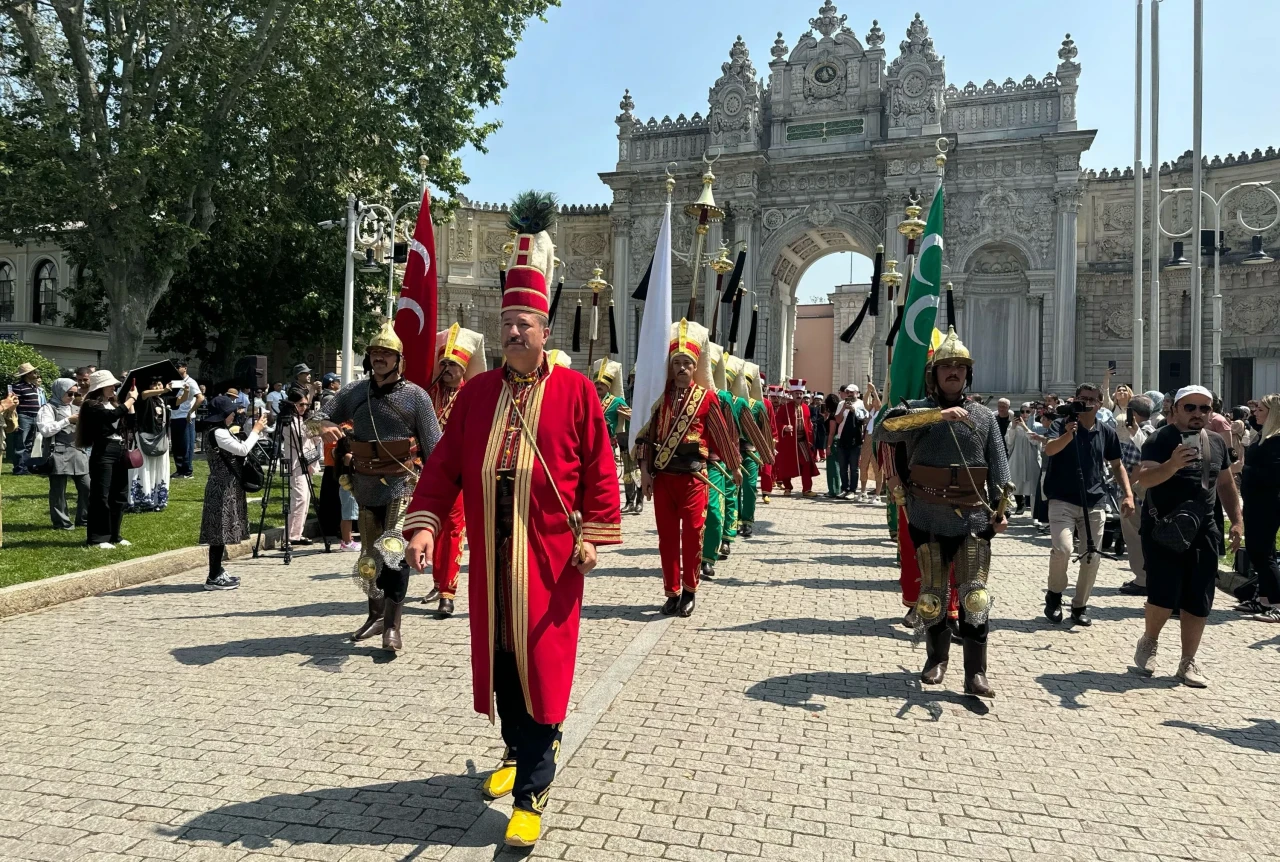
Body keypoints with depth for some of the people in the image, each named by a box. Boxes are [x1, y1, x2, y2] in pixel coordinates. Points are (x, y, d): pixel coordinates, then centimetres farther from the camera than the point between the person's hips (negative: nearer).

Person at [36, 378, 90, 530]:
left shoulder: (76, 408, 18)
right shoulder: (49, 408, -1)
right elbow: (45, 430, -14)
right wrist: (68, 420, -12)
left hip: (78, 451, 6)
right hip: (58, 453, -6)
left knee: (86, 486, 3)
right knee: (58, 489, 0)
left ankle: (84, 518, 14)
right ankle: (61, 521, 9)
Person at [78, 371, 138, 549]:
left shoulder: (113, 404, 17)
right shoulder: (92, 405, -6)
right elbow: (113, 415, -23)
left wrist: (131, 401, 10)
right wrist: (131, 399, -11)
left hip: (120, 451, 8)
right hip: (103, 452, -8)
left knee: (120, 496, 11)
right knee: (101, 496, -5)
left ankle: (113, 536, 20)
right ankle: (97, 538, 1)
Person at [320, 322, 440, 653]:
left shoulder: (415, 396, -6)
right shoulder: (354, 392, 6)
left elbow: (434, 448, -6)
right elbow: (322, 417, 13)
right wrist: (325, 427, -13)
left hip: (401, 484, -5)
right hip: (366, 486, 5)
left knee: (394, 552, -15)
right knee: (369, 554, 16)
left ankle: (392, 626, -9)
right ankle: (376, 615, 33)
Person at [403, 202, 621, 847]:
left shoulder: (575, 391, -3)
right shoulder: (478, 392, 7)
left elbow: (598, 470, -3)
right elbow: (446, 463, 6)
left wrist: (593, 535, -8)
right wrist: (425, 522, -5)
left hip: (549, 556, -4)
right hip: (491, 556, 4)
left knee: (540, 666, -1)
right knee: (499, 660, 15)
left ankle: (530, 797, 8)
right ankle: (519, 753, 39)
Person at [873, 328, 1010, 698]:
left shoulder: (984, 416, 8)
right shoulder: (916, 411, 0)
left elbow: (998, 466, 9)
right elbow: (883, 430, -22)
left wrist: (1000, 508, -2)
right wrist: (938, 414, -29)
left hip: (973, 518, 1)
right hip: (928, 519, -1)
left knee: (974, 595, -2)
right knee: (932, 594, 10)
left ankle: (975, 673, 5)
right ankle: (937, 656, 30)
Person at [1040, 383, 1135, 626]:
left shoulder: (1107, 432, 6)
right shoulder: (1061, 424, -4)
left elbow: (1117, 465, 15)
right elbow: (1048, 450, -22)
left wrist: (1128, 493, 4)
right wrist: (1068, 434, -40)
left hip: (1095, 503, 4)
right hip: (1062, 500, -4)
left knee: (1092, 556, 6)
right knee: (1062, 549, -20)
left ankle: (1080, 606, 22)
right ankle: (1054, 594, 5)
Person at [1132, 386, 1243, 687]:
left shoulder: (1217, 443, 11)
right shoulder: (1160, 440, -10)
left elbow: (1225, 484, 22)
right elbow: (1144, 479, -22)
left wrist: (1237, 520, 14)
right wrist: (1173, 464, -40)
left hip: (1203, 530, 6)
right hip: (1163, 528, -6)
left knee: (1198, 600, 6)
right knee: (1164, 595, -10)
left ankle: (1188, 662, 19)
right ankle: (1149, 641, 20)